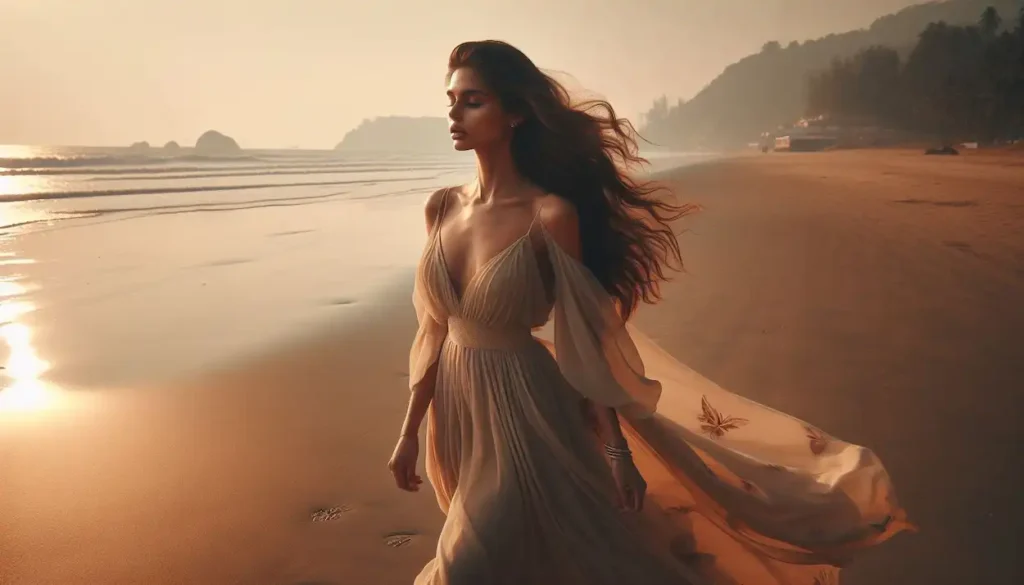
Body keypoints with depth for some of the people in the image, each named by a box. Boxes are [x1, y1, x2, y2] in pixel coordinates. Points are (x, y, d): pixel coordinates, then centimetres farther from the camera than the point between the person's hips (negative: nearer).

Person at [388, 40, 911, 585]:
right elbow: (434, 330, 7)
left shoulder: (549, 216, -17)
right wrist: (410, 430, 9)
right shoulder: (442, 207, 1)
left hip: (523, 418, -6)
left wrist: (615, 448, -10)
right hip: (457, 416, 6)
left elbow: (583, 342, -13)